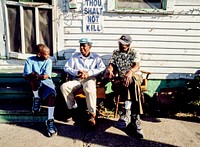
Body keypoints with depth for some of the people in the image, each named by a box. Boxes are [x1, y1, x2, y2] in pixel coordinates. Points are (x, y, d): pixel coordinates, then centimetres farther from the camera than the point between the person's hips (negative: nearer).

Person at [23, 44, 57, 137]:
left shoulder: (48, 61, 2)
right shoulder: (30, 60, -1)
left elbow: (46, 76, -12)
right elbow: (26, 76, -13)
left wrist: (37, 75, -29)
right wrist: (33, 75, -33)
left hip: (46, 82, 1)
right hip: (35, 84, 0)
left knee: (52, 94, -31)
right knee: (33, 78, -35)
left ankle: (50, 120, -24)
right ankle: (37, 99, -10)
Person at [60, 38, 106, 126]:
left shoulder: (95, 57, 11)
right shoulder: (75, 56, 17)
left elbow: (102, 68, -5)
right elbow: (66, 68, 10)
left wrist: (88, 73, -14)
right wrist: (77, 72, -9)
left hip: (90, 79, -3)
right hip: (77, 80, 4)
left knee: (90, 88, -38)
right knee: (64, 87, -24)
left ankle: (92, 114, -27)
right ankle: (73, 107, -9)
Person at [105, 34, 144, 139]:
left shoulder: (134, 52, 7)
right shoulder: (115, 53, 18)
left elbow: (136, 66, -11)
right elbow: (111, 65, 5)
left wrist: (130, 72, -36)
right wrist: (109, 70, -22)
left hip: (135, 76, -1)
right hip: (121, 78, 1)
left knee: (132, 82, -39)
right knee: (133, 86, -34)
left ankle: (126, 112, -41)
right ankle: (135, 119, -39)